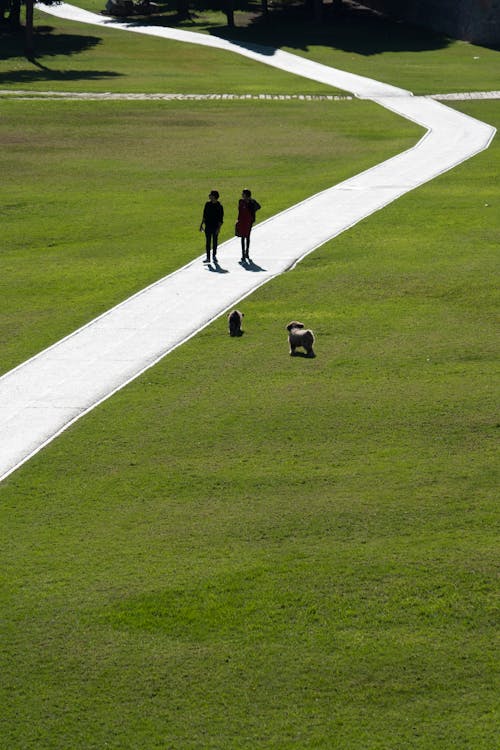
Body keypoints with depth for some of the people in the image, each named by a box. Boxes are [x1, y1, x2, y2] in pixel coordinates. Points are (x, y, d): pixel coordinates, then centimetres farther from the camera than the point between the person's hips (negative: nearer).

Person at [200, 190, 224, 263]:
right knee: (208, 242, 3)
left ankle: (214, 256, 20)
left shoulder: (219, 206, -9)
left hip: (215, 227, -3)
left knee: (215, 242, 7)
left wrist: (219, 228, -15)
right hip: (208, 226, 3)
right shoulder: (207, 204, 4)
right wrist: (201, 224, 10)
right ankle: (208, 257, 6)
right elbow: (204, 215, 12)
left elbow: (220, 219, -8)